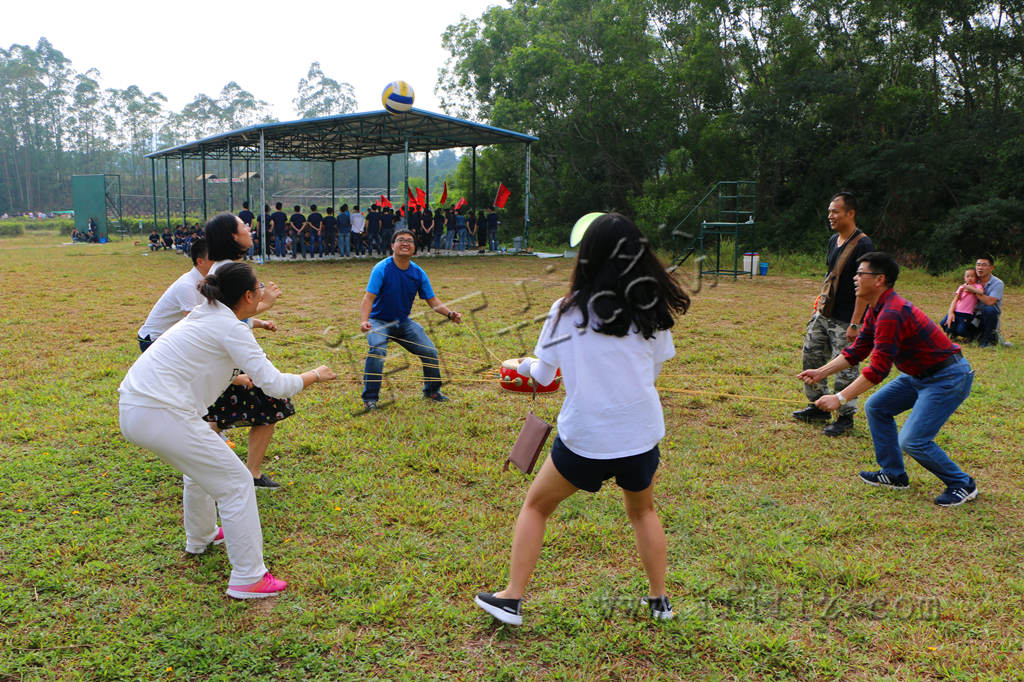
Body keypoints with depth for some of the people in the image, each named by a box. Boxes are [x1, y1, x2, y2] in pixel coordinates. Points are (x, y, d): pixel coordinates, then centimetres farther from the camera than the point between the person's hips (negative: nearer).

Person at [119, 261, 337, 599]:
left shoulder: (205, 315, 15)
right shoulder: (230, 327, -11)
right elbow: (275, 384, -15)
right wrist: (315, 375, 0)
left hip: (132, 409, 10)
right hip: (161, 415, -10)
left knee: (201, 466, 32)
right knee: (236, 484, 0)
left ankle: (200, 537, 52)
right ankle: (248, 578, 3)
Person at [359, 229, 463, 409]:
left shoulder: (418, 273, -3)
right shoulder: (381, 269, -17)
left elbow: (433, 301, 1)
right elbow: (368, 298, -24)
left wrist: (449, 314, -18)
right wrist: (364, 321, -41)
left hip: (403, 322, 5)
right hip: (379, 321, -4)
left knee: (430, 352, -3)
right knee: (378, 350, -31)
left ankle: (431, 391, 24)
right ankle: (370, 398, -17)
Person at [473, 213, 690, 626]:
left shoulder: (567, 311, -8)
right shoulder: (652, 310, -2)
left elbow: (542, 375, 1)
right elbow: (655, 368, 8)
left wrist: (525, 365, 23)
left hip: (584, 438, -2)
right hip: (642, 434, 3)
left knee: (535, 506, 19)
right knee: (643, 511, 30)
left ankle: (511, 599, 20)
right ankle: (659, 600, 34)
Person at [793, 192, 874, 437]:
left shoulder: (863, 245, -15)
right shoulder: (834, 240, 10)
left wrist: (855, 324, -21)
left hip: (845, 320, -9)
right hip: (824, 315, 9)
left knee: (845, 368, -1)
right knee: (811, 358, 13)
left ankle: (845, 417, 13)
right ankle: (819, 407, 27)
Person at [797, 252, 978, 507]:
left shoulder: (891, 314, -27)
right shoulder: (877, 309, 5)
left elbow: (878, 368, -29)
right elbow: (857, 349, 11)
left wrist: (840, 398, -28)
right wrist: (822, 372, 2)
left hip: (948, 378, -10)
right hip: (921, 374, 10)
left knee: (912, 441, -13)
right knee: (876, 407, 11)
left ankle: (962, 485, 10)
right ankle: (894, 475, 22)